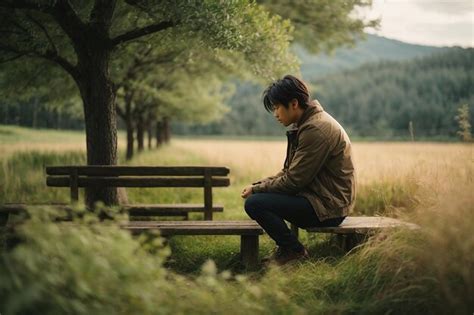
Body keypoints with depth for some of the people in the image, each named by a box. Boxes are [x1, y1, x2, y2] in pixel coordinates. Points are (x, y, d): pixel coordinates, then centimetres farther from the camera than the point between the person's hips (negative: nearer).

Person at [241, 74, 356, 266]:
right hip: (317, 196, 11)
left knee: (254, 203, -21)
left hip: (328, 206, -11)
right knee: (259, 195, 17)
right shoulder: (304, 124, 12)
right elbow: (288, 172, 14)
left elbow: (294, 181, -21)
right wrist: (258, 185, 0)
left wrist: (256, 190, -10)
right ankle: (285, 248, 19)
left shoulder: (316, 130, -21)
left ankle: (295, 251, -4)